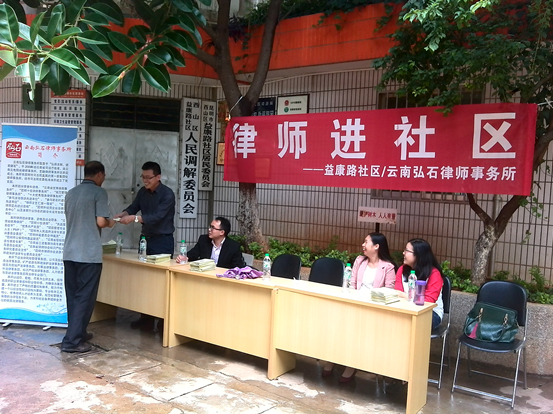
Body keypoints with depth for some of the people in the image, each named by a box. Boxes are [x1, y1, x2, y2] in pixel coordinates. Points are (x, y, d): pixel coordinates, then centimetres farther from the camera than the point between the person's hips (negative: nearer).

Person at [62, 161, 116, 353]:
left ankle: (77, 332, 26)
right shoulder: (99, 192, -7)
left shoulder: (71, 193, 15)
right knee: (85, 297, -2)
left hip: (70, 252, 7)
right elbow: (100, 222, -15)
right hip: (89, 254, -7)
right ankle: (72, 341, -2)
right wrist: (110, 223, 7)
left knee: (73, 296, 15)